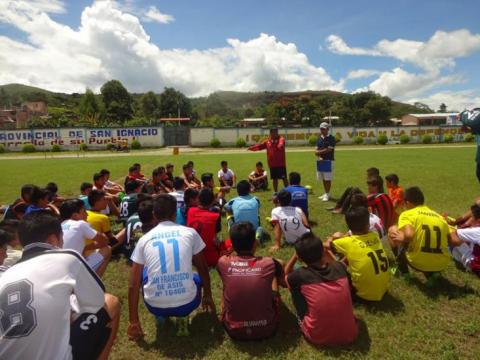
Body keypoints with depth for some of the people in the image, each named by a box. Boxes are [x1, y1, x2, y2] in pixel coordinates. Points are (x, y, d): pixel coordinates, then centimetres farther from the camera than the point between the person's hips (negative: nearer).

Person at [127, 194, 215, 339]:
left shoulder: (144, 239, 4)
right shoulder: (190, 233, 2)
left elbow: (133, 285, 4)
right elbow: (203, 269, 14)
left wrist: (133, 322, 12)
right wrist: (208, 296, 30)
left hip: (155, 306, 1)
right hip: (187, 304, -1)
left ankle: (160, 315, 23)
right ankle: (182, 316, 9)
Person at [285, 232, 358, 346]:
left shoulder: (301, 275, -13)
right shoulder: (340, 267, -5)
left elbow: (285, 275, 12)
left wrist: (296, 254, 6)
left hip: (318, 338, -3)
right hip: (350, 335, 4)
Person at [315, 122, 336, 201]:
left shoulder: (331, 138, -6)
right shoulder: (319, 139, 13)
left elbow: (329, 150, -15)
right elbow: (316, 151, 8)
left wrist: (319, 152, -5)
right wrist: (319, 157, -10)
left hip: (328, 160, -6)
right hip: (320, 161, 6)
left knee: (328, 179, -3)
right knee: (323, 179, 12)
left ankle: (327, 194, 6)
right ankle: (326, 193, 22)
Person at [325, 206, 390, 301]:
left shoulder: (348, 242, -16)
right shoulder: (375, 236, -2)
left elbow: (326, 245, -1)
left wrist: (334, 238, 17)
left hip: (366, 293, -5)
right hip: (383, 289, 6)